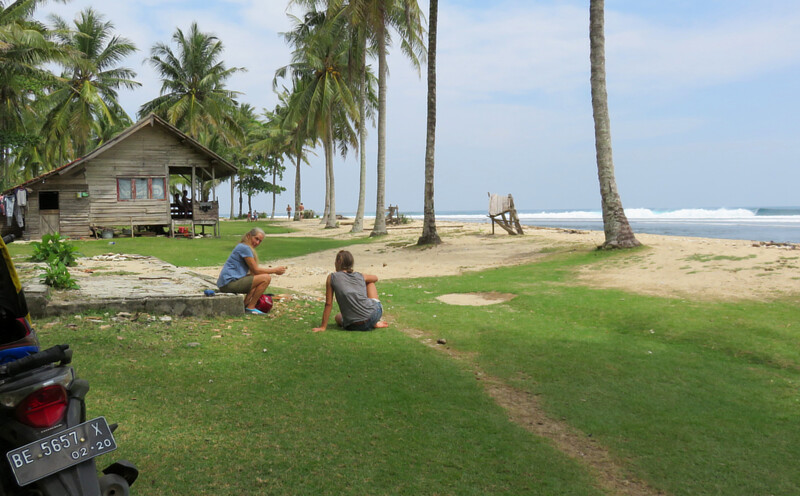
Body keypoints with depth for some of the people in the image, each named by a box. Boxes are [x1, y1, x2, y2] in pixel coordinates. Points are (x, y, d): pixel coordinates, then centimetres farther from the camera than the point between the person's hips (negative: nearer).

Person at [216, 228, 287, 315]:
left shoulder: (243, 247, 20)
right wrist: (275, 270, -2)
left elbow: (252, 272, 18)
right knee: (266, 278, -16)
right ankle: (250, 307, -8)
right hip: (229, 282, -11)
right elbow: (256, 270, -10)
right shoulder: (245, 248, -10)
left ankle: (244, 305, 11)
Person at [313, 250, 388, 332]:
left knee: (338, 317, 36)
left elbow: (328, 304, 3)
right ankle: (375, 322, 24)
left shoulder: (332, 278, 4)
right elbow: (375, 278, 35)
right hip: (375, 314, 3)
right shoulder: (360, 276, 12)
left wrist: (323, 327, 9)